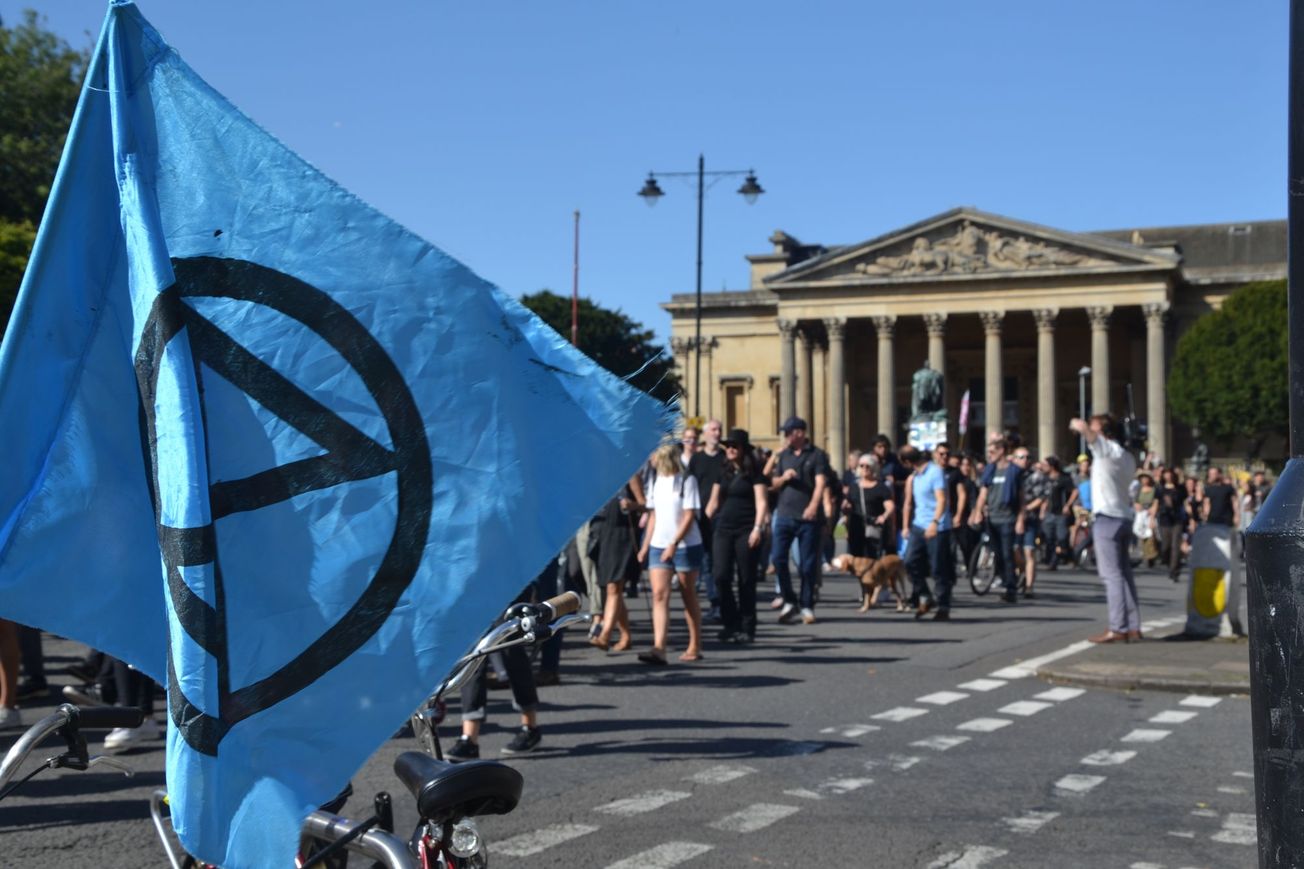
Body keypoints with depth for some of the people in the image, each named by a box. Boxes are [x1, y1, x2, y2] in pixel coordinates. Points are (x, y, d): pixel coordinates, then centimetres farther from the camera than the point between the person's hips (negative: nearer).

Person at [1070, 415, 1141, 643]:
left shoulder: (1106, 447, -7)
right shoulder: (1126, 456, 18)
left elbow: (1083, 427, -20)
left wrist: (1077, 424, -1)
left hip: (1107, 518, -8)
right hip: (1124, 518, 8)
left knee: (1111, 574, -10)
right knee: (1124, 573, 10)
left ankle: (1118, 628, -14)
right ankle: (1133, 627, 10)